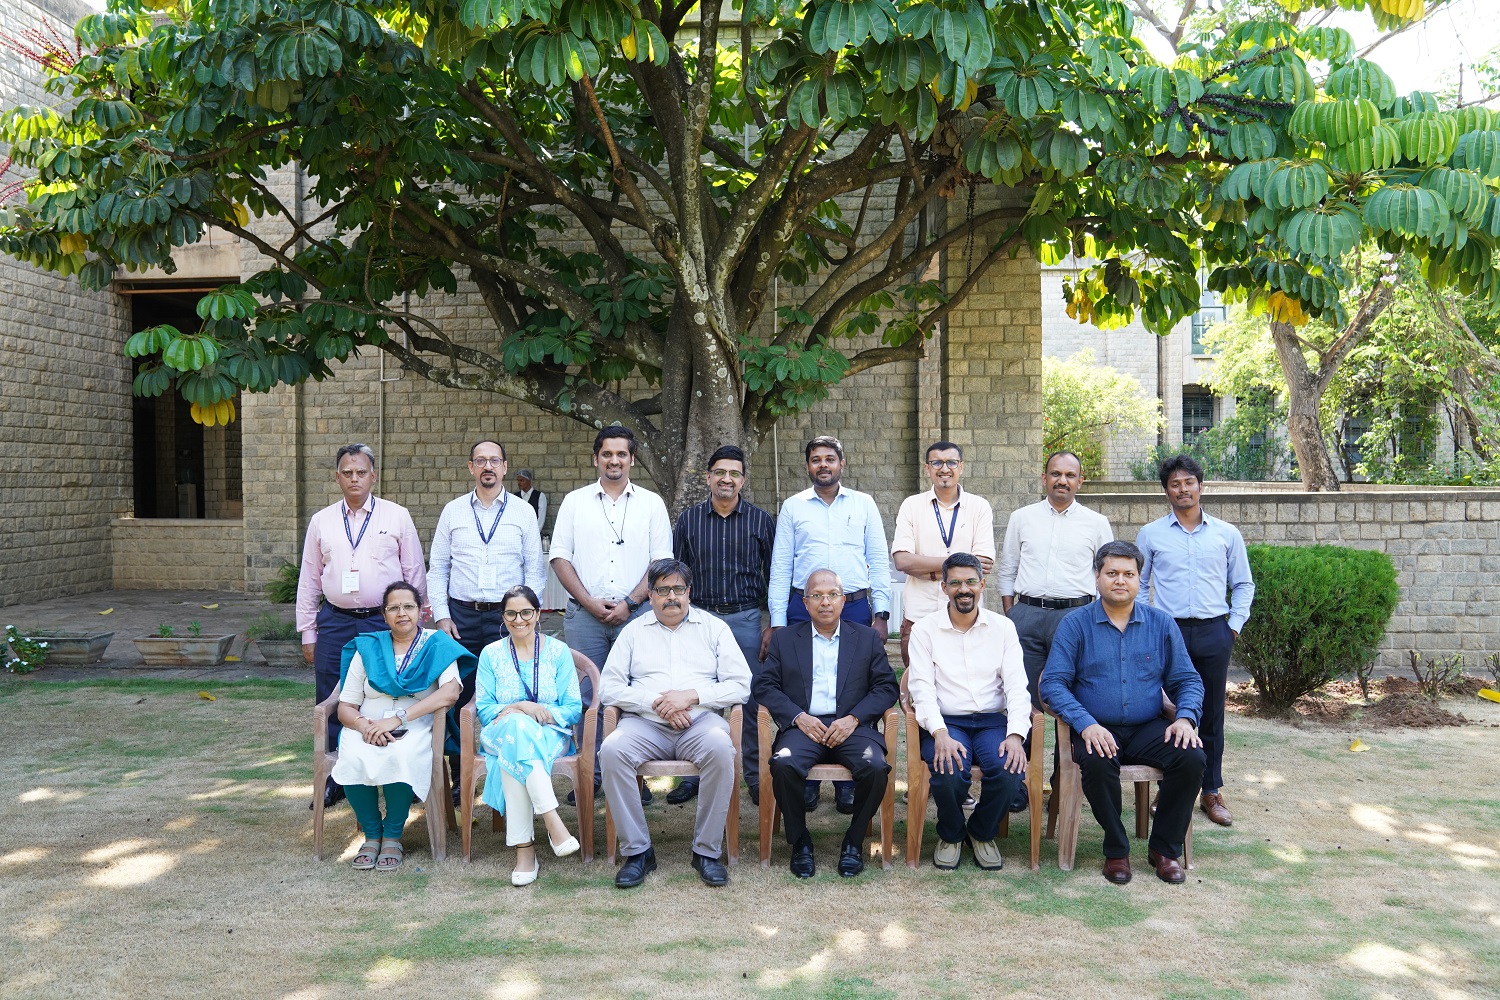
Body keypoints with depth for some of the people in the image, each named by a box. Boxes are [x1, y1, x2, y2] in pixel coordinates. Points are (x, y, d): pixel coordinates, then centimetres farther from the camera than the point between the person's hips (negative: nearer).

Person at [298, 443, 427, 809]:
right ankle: (336, 780, 19)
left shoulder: (397, 516, 3)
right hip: (335, 623, 2)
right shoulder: (321, 522, 9)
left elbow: (415, 573, 5)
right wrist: (308, 633, 9)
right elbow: (309, 580, 12)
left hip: (386, 622, -2)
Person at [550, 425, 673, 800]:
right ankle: (589, 774, 11)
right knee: (587, 695, 2)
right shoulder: (575, 502, 10)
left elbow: (661, 561, 3)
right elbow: (560, 557, 5)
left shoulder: (651, 503, 8)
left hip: (635, 613, -1)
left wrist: (629, 603, -8)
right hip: (584, 614, 1)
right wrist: (590, 602, -6)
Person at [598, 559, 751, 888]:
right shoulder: (634, 630, 17)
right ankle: (637, 850, -18)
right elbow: (608, 687, 6)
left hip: (700, 721, -1)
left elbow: (741, 685, 4)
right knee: (612, 750, -31)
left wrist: (691, 696, -9)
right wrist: (654, 702, -8)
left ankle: (707, 850, -20)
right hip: (645, 724, 1)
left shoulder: (714, 627, 14)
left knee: (720, 746, -35)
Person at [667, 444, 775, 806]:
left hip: (746, 619, -1)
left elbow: (774, 576, 5)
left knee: (750, 700, 3)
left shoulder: (761, 521, 4)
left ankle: (756, 777, 14)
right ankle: (695, 774, 17)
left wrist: (773, 626, 0)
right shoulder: (688, 519, 6)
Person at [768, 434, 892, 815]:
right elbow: (780, 567, 8)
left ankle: (847, 783, 9)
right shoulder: (793, 507, 9)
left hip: (855, 608, 0)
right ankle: (806, 780, 10)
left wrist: (881, 613, 0)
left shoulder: (864, 504, 10)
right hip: (803, 609, 0)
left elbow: (880, 561, 8)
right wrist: (777, 622, 1)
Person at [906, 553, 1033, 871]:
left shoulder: (1003, 627, 8)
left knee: (1010, 770, -29)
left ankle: (982, 833, 4)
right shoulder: (925, 629, 3)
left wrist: (1016, 734, -16)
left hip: (992, 721, 2)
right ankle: (950, 835, 3)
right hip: (945, 723, -2)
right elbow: (922, 687, -6)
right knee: (949, 772, -32)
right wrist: (940, 734, -23)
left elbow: (1016, 685, 0)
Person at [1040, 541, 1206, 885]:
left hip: (1148, 729, 3)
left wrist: (1186, 717, -10)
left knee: (1192, 756, -24)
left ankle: (1165, 849, -3)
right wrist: (1085, 724, -22)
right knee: (1097, 763, -34)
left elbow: (1186, 680, 11)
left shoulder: (1161, 624, 9)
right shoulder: (1075, 624, 0)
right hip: (1097, 729, -3)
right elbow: (1053, 683, -7)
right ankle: (1116, 850, -10)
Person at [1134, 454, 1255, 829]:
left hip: (1213, 633, 1)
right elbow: (1137, 584, 11)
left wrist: (1234, 626, 5)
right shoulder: (1151, 535, 6)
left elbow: (1243, 585, 14)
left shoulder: (1227, 534, 8)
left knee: (1211, 714, 7)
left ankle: (1212, 792, 16)